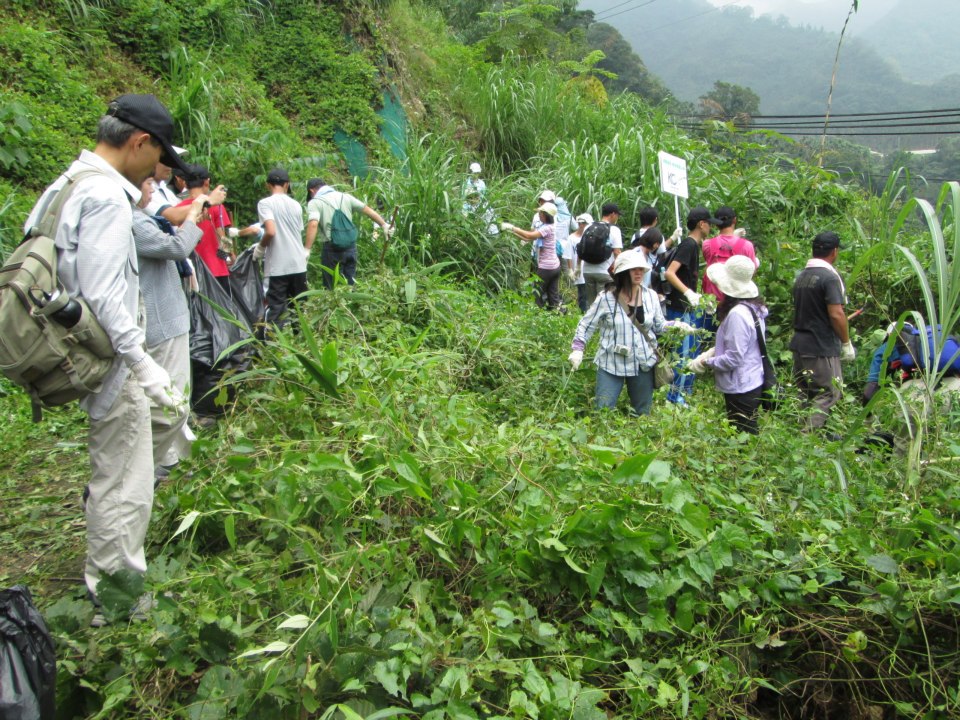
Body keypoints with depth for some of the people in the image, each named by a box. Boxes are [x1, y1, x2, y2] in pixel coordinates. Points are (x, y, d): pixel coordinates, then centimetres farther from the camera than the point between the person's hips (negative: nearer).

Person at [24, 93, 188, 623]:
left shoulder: (68, 185, 12)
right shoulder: (107, 197, -18)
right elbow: (103, 295, -24)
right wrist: (143, 365, -22)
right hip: (110, 362, -11)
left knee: (114, 478, 23)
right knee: (123, 489, 1)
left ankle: (115, 580, 40)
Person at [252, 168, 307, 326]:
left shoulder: (265, 203, -6)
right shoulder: (296, 204, 10)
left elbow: (271, 231, -18)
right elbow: (299, 233, 10)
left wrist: (260, 248, -2)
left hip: (278, 266, -5)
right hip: (298, 264, 5)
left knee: (275, 309, -3)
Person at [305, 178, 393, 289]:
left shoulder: (314, 202, -2)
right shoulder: (345, 196, 13)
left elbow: (313, 225, -18)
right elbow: (368, 210, 10)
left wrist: (307, 249, -21)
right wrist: (384, 225, 13)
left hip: (332, 248, -5)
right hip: (350, 246, 5)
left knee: (333, 287, 4)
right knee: (350, 284, 12)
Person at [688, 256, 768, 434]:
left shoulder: (737, 314, -24)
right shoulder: (753, 307, 6)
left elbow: (733, 358, -23)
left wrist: (707, 362, -9)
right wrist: (710, 352, 5)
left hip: (740, 388, -10)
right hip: (753, 383, 10)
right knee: (748, 437, 18)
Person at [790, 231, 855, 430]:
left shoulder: (801, 276, 11)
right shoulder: (829, 277, -14)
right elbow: (836, 314, -19)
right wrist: (846, 343, -9)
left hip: (799, 344, 8)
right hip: (822, 347, -8)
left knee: (805, 393, 16)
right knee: (829, 393, -1)